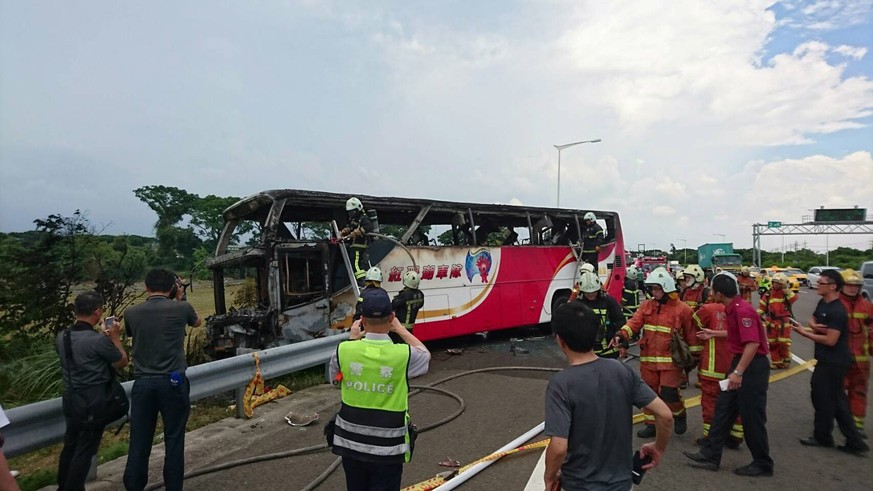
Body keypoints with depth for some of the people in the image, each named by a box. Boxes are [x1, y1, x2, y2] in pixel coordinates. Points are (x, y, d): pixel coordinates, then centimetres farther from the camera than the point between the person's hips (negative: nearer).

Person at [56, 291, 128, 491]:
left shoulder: (61, 337, -3)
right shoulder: (99, 340, -25)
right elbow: (122, 362, -10)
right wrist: (115, 337, -1)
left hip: (70, 401, 7)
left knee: (70, 445, 22)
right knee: (85, 451, 6)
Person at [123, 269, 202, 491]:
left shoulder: (131, 313, 1)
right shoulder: (181, 309, -6)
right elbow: (198, 322, 17)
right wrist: (180, 298, 20)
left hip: (143, 383, 3)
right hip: (173, 382, -2)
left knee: (139, 441, 11)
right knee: (174, 440, 8)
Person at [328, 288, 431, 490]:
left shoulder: (344, 350, -13)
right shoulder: (404, 354, -19)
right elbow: (425, 355, 7)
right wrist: (400, 329, 12)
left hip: (350, 443, 3)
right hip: (388, 447, -3)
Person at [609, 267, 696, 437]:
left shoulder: (682, 309, -6)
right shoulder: (646, 306, 4)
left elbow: (691, 334, 2)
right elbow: (634, 322, -11)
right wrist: (621, 335, -28)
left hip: (671, 360, -4)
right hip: (648, 359, 4)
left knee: (668, 393, -3)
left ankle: (680, 416, 29)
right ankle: (651, 424, 28)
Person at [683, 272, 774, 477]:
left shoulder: (742, 310, -22)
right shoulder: (733, 308, 8)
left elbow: (752, 343, -29)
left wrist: (738, 372, -31)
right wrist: (714, 333, 35)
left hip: (752, 366, -10)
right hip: (740, 363, 10)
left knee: (752, 416, 3)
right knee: (724, 408, 12)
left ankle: (762, 464, 21)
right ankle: (711, 455, 19)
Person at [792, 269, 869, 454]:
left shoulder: (836, 311, -22)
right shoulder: (822, 303, 7)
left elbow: (830, 340, -24)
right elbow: (813, 320, 17)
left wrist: (804, 333, -16)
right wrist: (814, 325, -6)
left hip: (833, 362, -10)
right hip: (827, 360, 10)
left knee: (824, 398, 4)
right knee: (836, 401, 14)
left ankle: (822, 436, 21)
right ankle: (854, 441, 22)